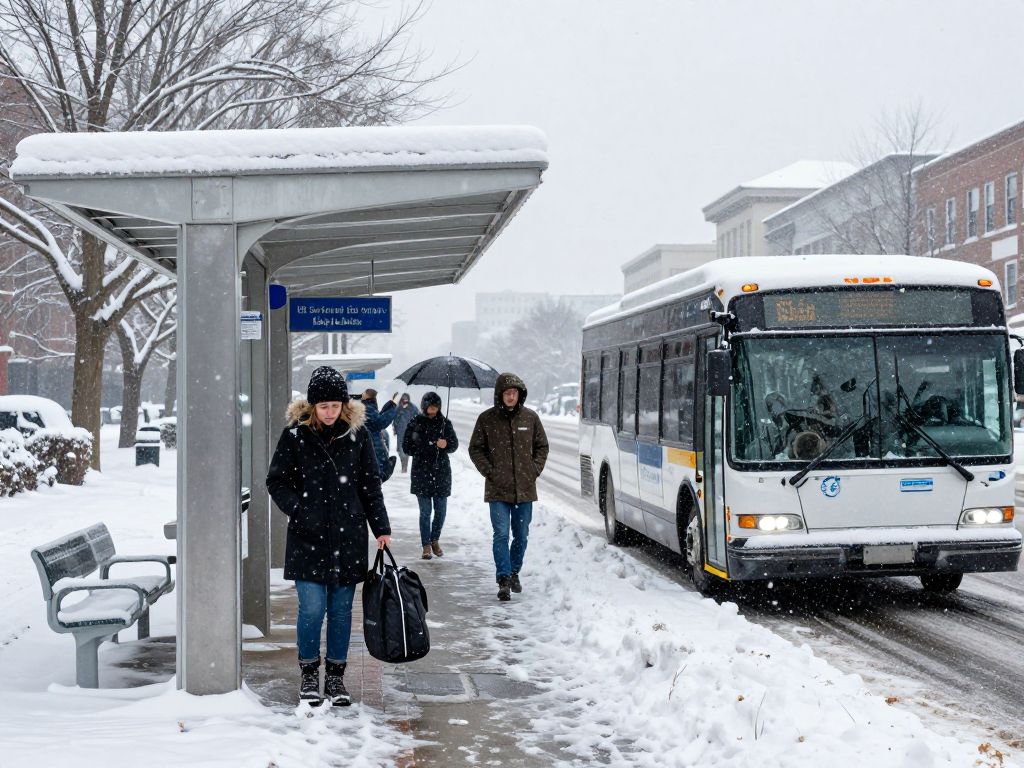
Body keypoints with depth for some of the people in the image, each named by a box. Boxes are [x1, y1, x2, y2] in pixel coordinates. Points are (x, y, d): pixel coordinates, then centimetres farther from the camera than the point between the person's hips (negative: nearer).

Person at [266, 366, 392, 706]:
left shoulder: (356, 432, 2)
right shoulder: (295, 434, -3)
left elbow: (370, 484, 8)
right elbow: (277, 481, 3)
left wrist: (382, 528, 4)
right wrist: (300, 511, -10)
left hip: (348, 537, 2)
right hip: (308, 538, -2)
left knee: (342, 609, 7)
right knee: (312, 608, -5)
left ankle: (336, 676, 19)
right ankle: (309, 675, 14)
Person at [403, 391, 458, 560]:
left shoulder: (444, 423, 6)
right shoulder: (415, 423, 2)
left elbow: (454, 444, 5)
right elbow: (406, 447, 4)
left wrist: (446, 444, -16)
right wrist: (422, 448, -12)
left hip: (441, 472, 2)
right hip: (422, 472, -2)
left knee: (441, 510, 4)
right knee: (425, 511, -1)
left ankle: (435, 539, 25)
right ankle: (426, 545, 7)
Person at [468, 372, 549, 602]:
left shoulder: (530, 418, 4)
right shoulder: (487, 419, -1)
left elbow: (542, 446, 14)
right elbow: (475, 449, 6)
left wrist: (535, 469, 2)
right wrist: (489, 471, -5)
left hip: (525, 488, 2)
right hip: (498, 489, -2)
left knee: (521, 536, 11)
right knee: (501, 534, -10)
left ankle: (514, 572, 30)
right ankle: (504, 581, -9)